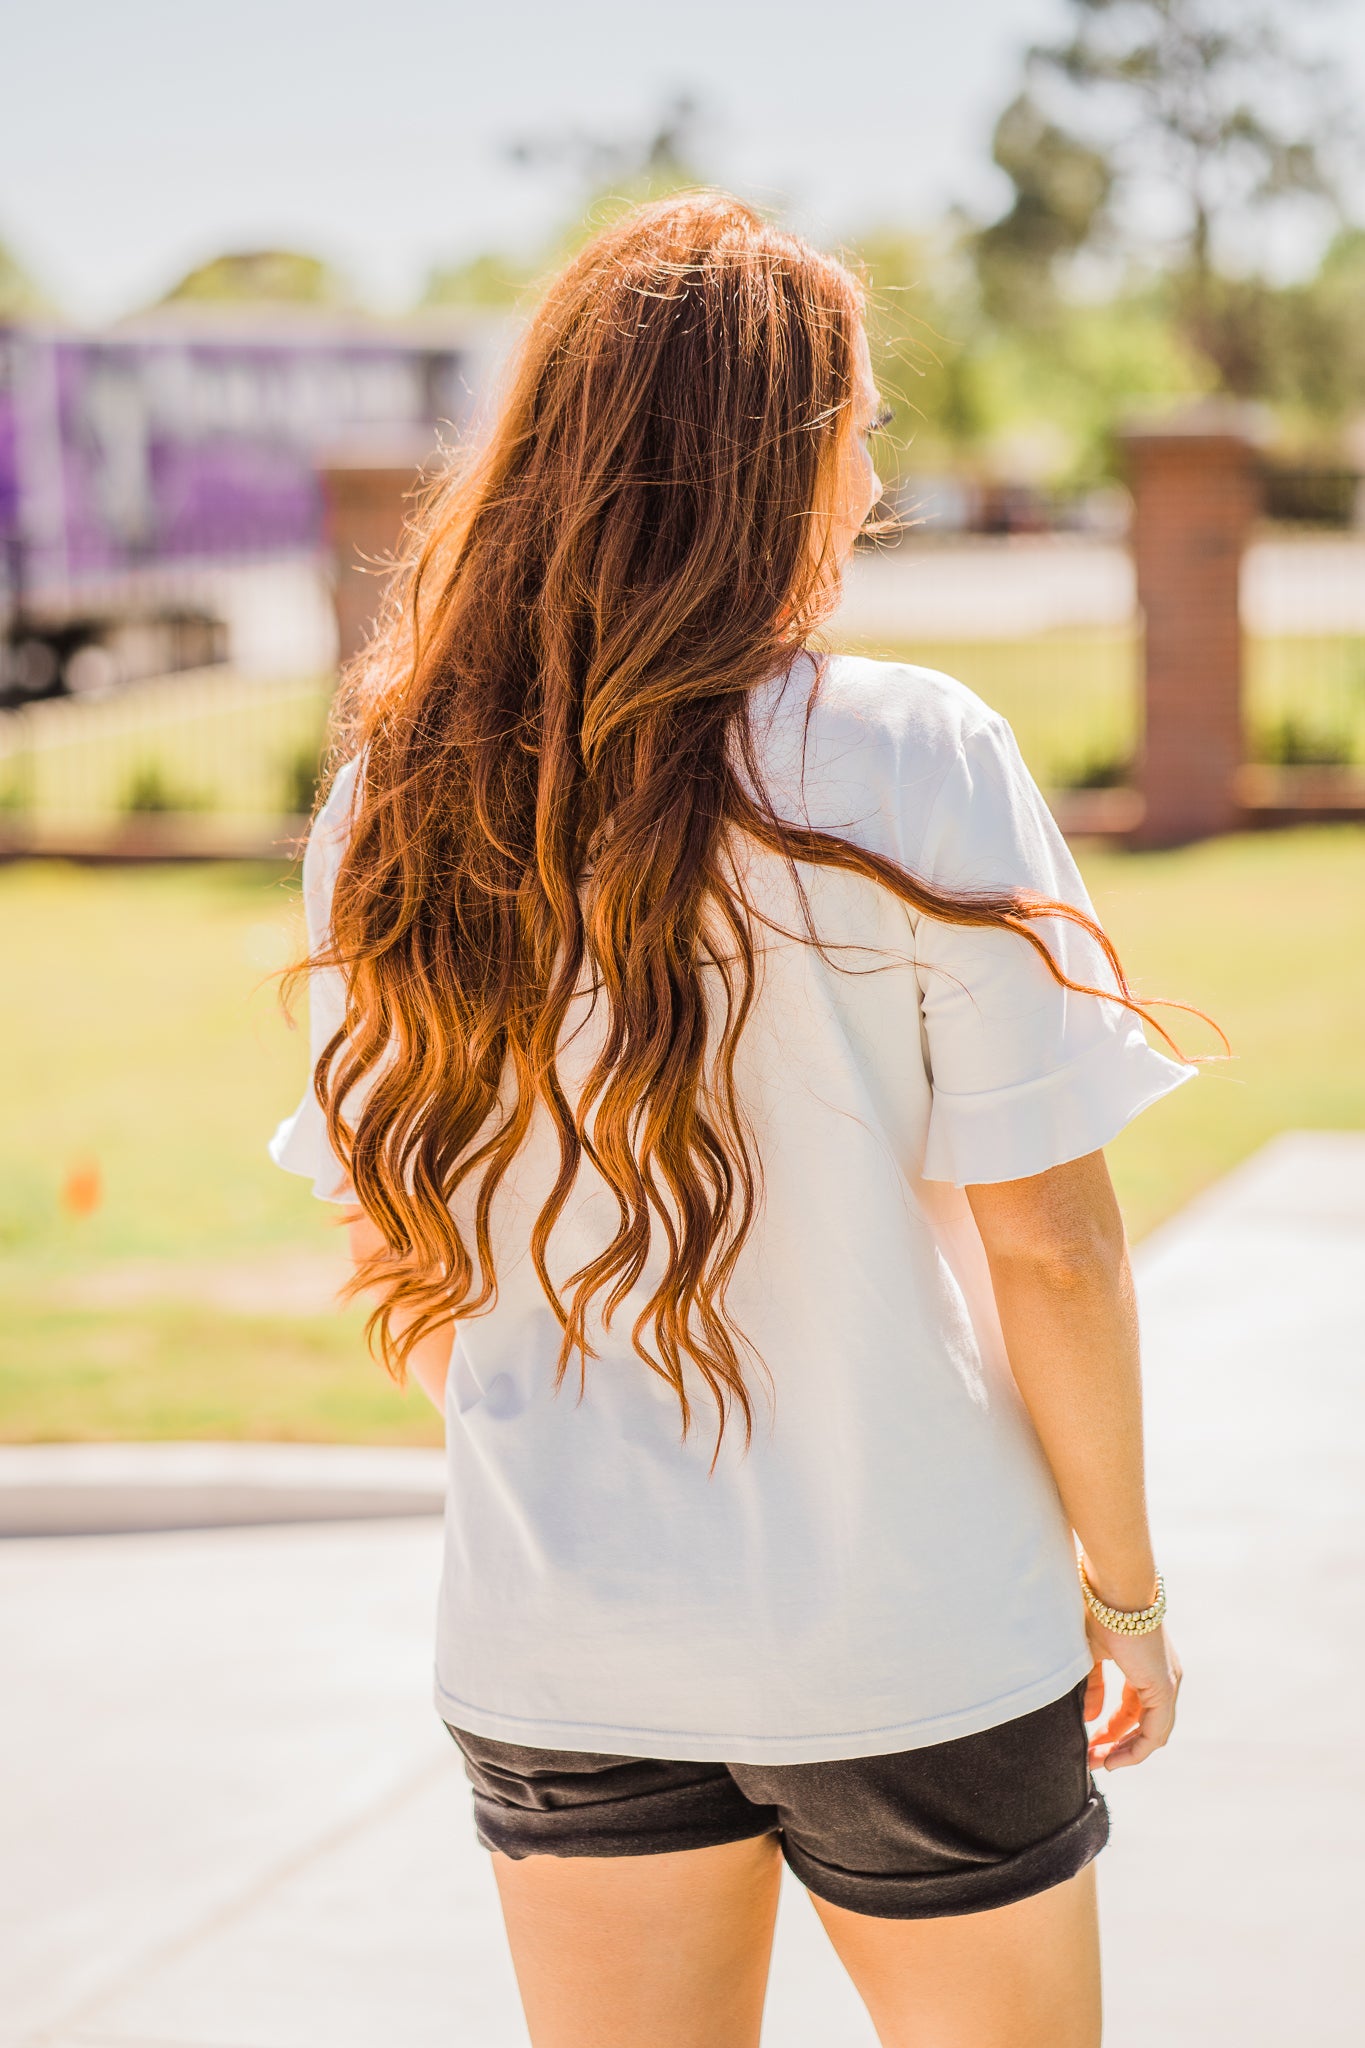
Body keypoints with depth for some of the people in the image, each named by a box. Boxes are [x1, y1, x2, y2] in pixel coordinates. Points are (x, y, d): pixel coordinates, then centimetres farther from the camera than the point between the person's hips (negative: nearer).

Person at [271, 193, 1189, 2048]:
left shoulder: (398, 803, -2)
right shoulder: (912, 762, -15)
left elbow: (397, 1236, 6)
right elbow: (1047, 1234, -14)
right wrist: (1126, 1581, 0)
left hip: (550, 1660, 4)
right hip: (913, 1645, -3)